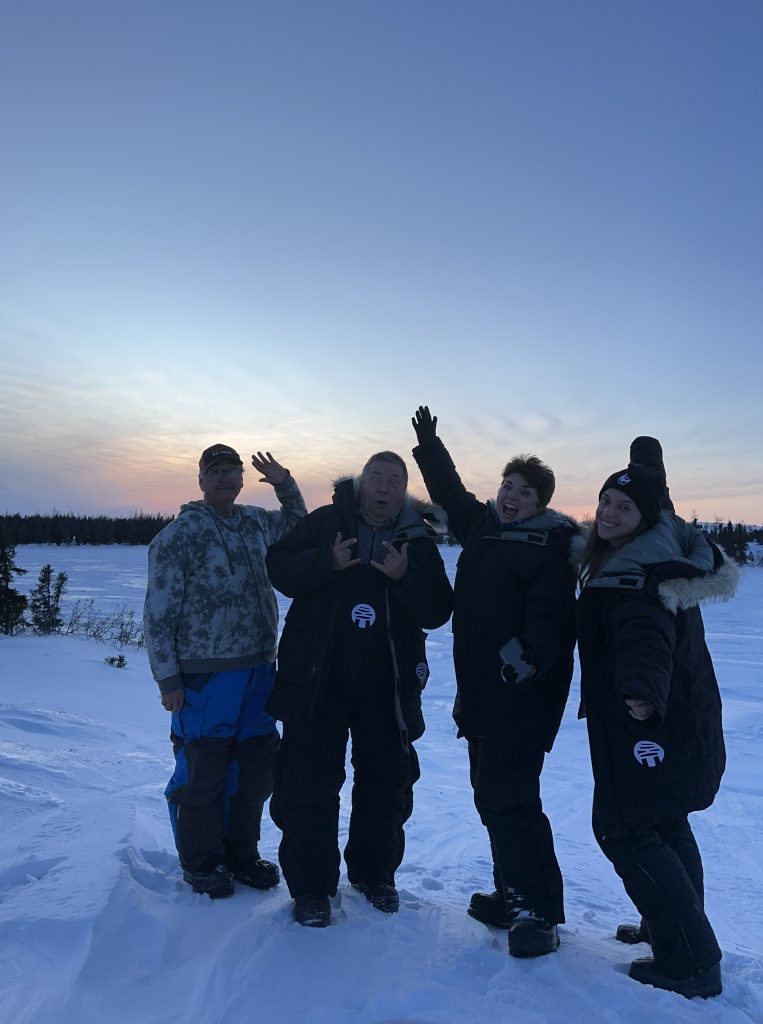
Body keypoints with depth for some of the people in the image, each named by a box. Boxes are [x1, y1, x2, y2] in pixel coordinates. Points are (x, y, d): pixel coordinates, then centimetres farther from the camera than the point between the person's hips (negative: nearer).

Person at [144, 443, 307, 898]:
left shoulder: (256, 521, 8)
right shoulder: (180, 534, -8)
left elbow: (298, 526, 29)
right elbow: (159, 613, -8)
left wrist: (285, 484, 12)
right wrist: (168, 678, -11)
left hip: (260, 669, 6)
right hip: (206, 674, -5)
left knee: (257, 768, 14)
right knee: (203, 772, 5)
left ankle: (241, 853, 33)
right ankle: (202, 864, 27)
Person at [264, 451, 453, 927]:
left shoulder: (419, 541, 2)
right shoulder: (324, 522, 0)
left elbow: (437, 612, -3)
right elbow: (279, 567, -4)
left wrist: (405, 578, -20)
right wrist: (327, 563, -20)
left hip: (387, 685, 2)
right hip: (316, 678, -2)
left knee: (387, 781, 14)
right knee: (310, 783, 4)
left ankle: (375, 873, 37)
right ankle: (311, 885, 23)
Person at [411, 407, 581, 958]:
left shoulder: (551, 545, -9)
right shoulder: (483, 525, 14)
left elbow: (551, 616, -21)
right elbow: (452, 491, 32)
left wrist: (525, 659, -33)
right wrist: (431, 446, 38)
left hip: (521, 695, -8)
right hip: (479, 691, 8)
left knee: (508, 799, -8)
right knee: (492, 797, 14)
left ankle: (538, 910, 7)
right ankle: (512, 894, 29)